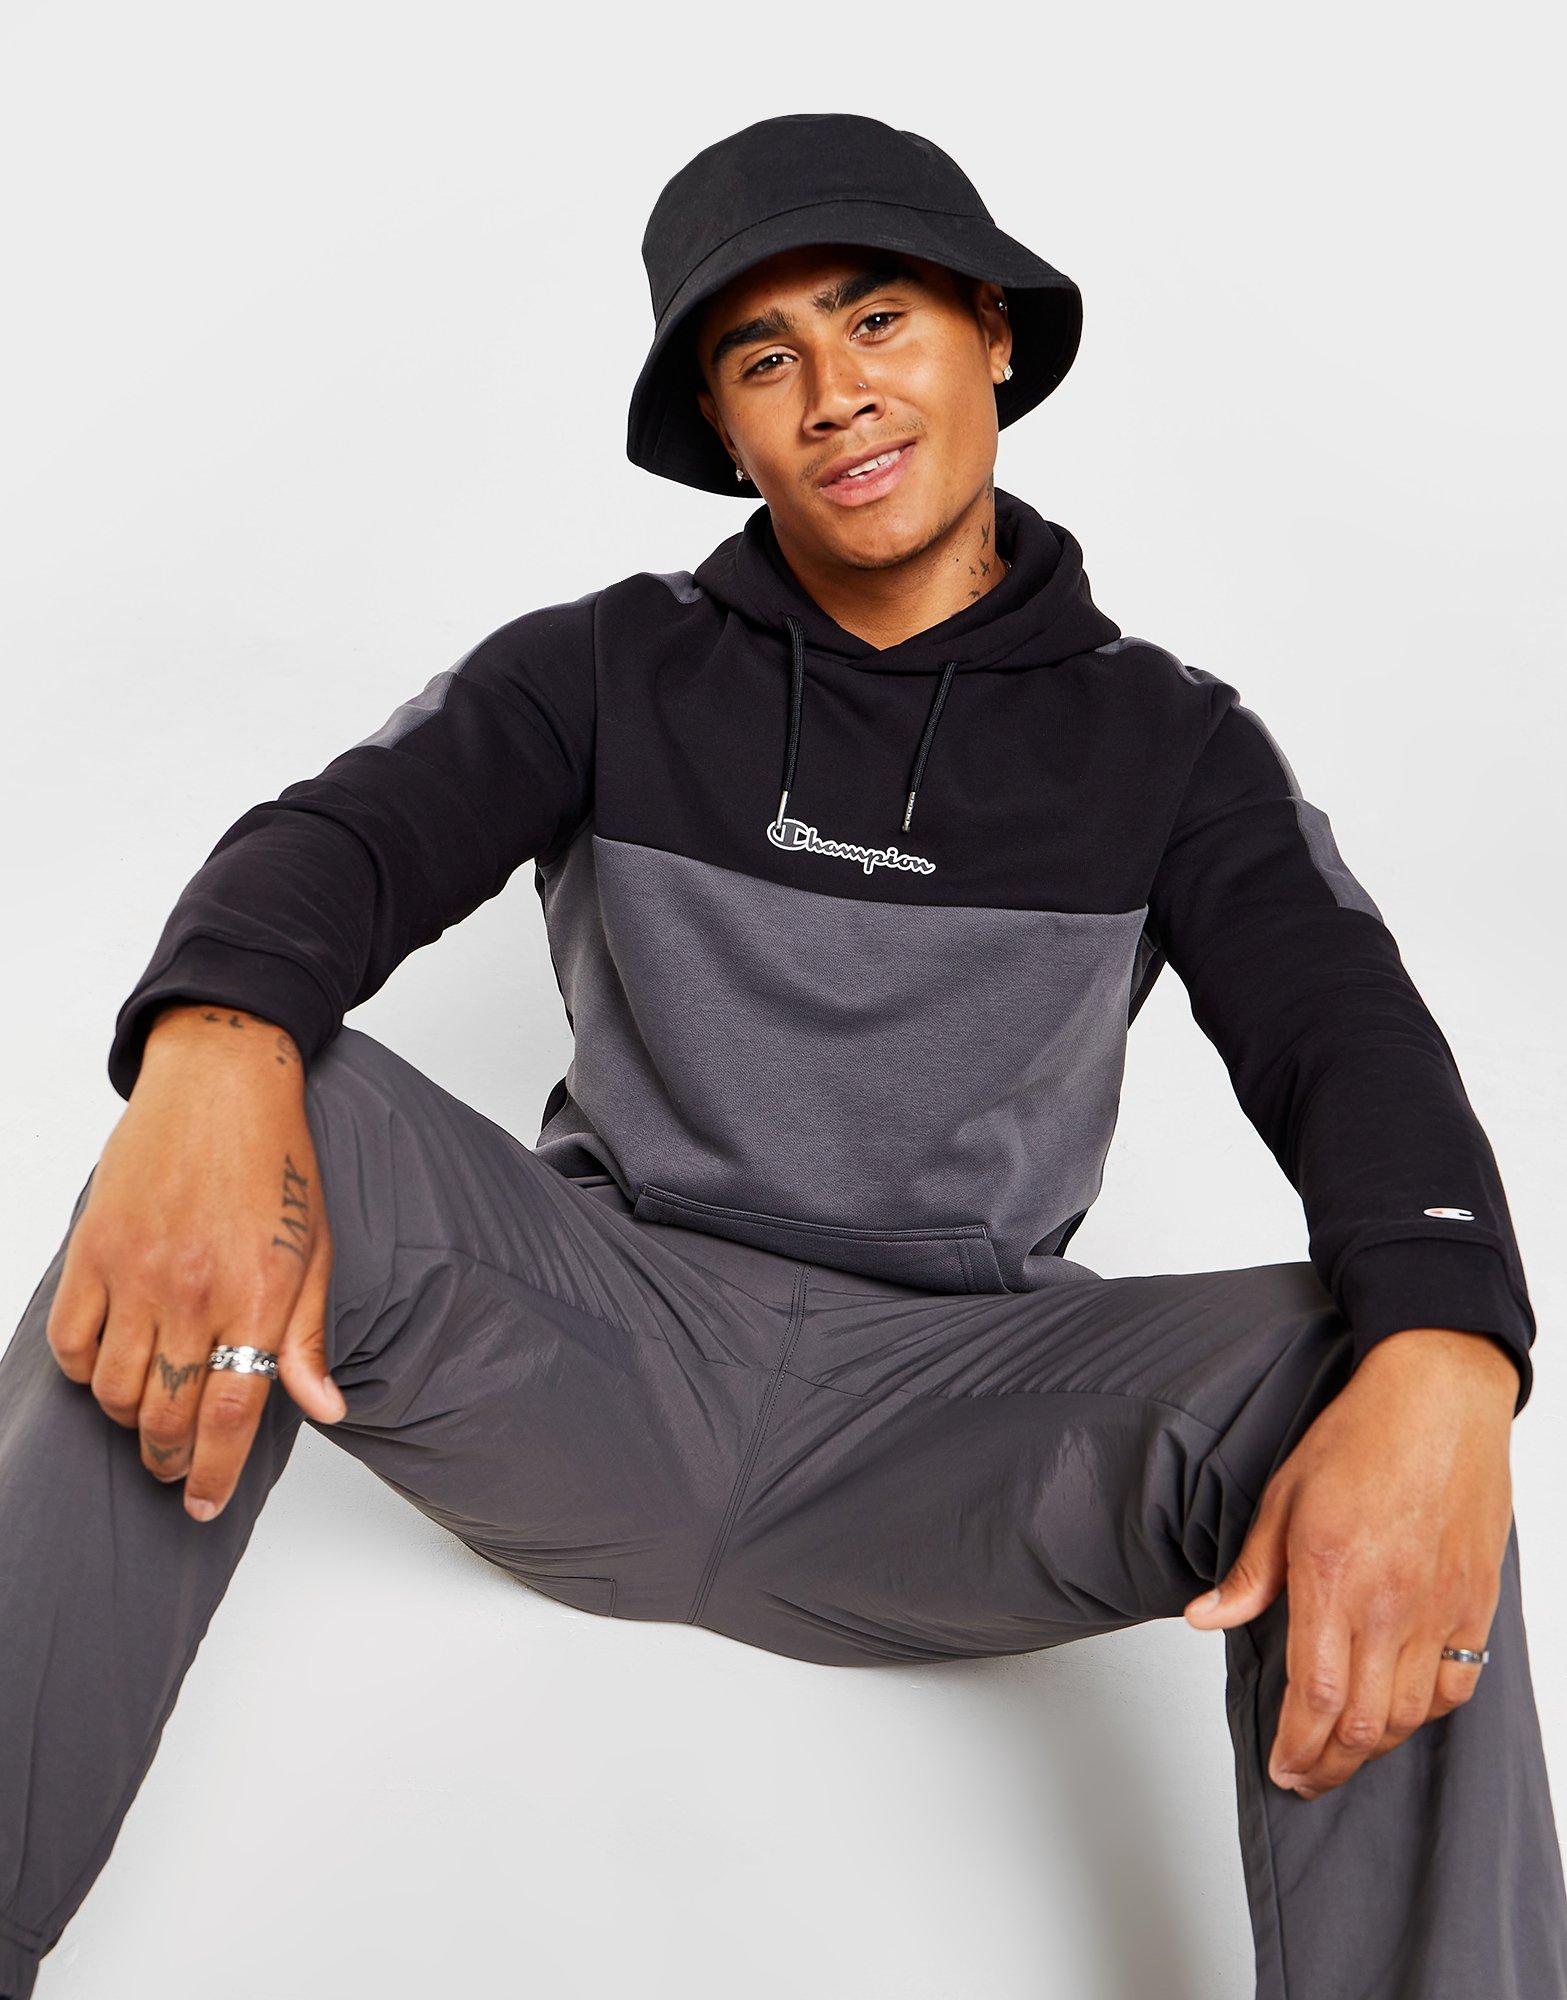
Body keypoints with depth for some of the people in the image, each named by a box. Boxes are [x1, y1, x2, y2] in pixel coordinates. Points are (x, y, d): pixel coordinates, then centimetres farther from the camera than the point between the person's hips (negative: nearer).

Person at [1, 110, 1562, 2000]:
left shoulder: (1165, 741, 6)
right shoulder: (610, 668, 6)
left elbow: (1353, 1042, -8)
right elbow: (339, 836, -9)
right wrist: (216, 1051, -35)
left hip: (946, 1424, 0)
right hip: (597, 1336, 1)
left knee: (1369, 1383, -28)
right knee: (280, 1111, -27)